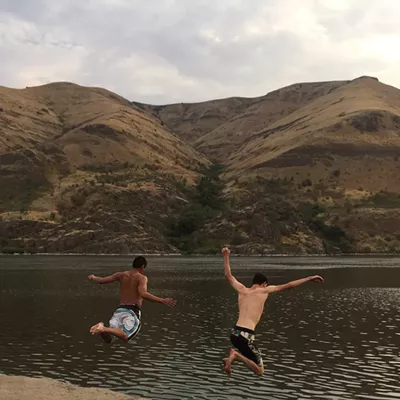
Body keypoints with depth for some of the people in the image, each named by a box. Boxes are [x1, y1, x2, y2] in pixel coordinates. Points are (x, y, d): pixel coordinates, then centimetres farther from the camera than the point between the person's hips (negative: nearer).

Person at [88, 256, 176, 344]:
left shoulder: (121, 275, 15)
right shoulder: (142, 278, 1)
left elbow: (101, 281, 15)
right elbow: (143, 294, -18)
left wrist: (93, 278, 38)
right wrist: (163, 301, -20)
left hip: (120, 310, 5)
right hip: (133, 311, -5)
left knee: (108, 339, 5)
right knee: (125, 337, -20)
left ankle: (102, 329, -29)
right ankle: (104, 329, -43)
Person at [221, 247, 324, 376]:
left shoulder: (242, 290, 13)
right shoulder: (265, 290, 2)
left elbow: (228, 275, 26)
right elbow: (289, 286, 3)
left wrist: (226, 256, 35)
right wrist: (309, 278, 11)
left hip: (234, 332, 6)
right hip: (247, 335, -6)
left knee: (249, 356, 31)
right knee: (259, 371, 5)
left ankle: (233, 358, 0)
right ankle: (236, 355, -18)